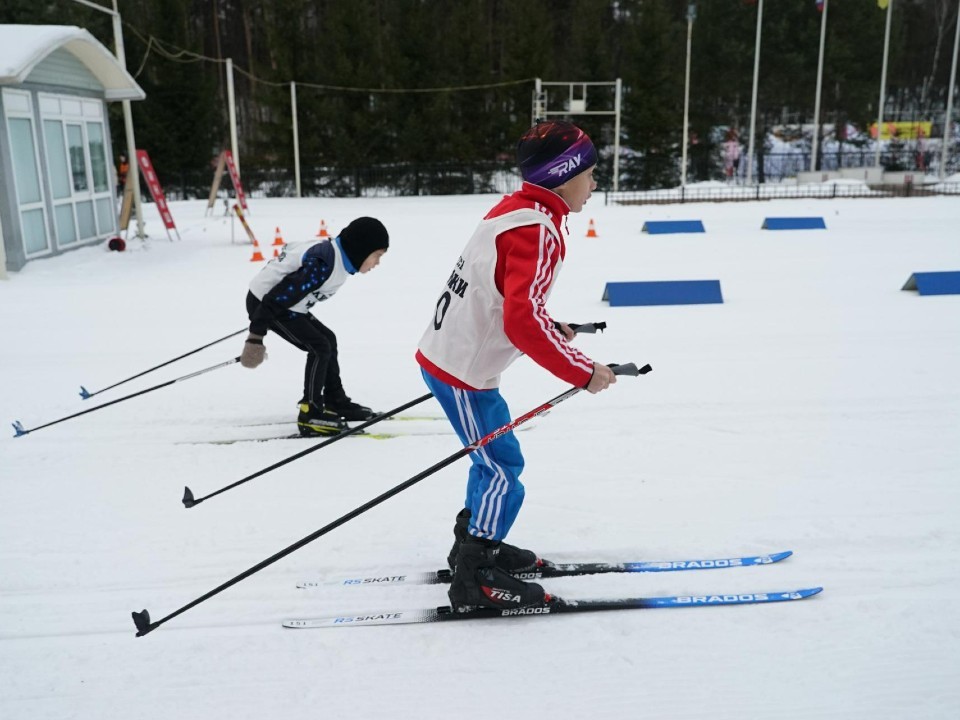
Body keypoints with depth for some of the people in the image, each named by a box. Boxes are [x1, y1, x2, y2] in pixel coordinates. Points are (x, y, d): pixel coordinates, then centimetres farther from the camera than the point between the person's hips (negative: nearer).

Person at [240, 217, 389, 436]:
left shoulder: (337, 254, 2)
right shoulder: (324, 263, -30)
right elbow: (277, 297, -31)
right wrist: (256, 334, -29)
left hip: (283, 301, 10)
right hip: (265, 302, -10)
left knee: (328, 339, 13)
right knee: (319, 347, -11)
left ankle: (336, 402, 25)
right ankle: (310, 415, -3)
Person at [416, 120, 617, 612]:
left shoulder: (514, 209, 9)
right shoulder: (537, 230, -22)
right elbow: (523, 322, -30)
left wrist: (551, 328, 13)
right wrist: (583, 372, -22)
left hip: (451, 357, 10)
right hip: (463, 372, -10)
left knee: (494, 459, 21)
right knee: (502, 470, -1)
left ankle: (475, 541, 37)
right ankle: (475, 579, 10)